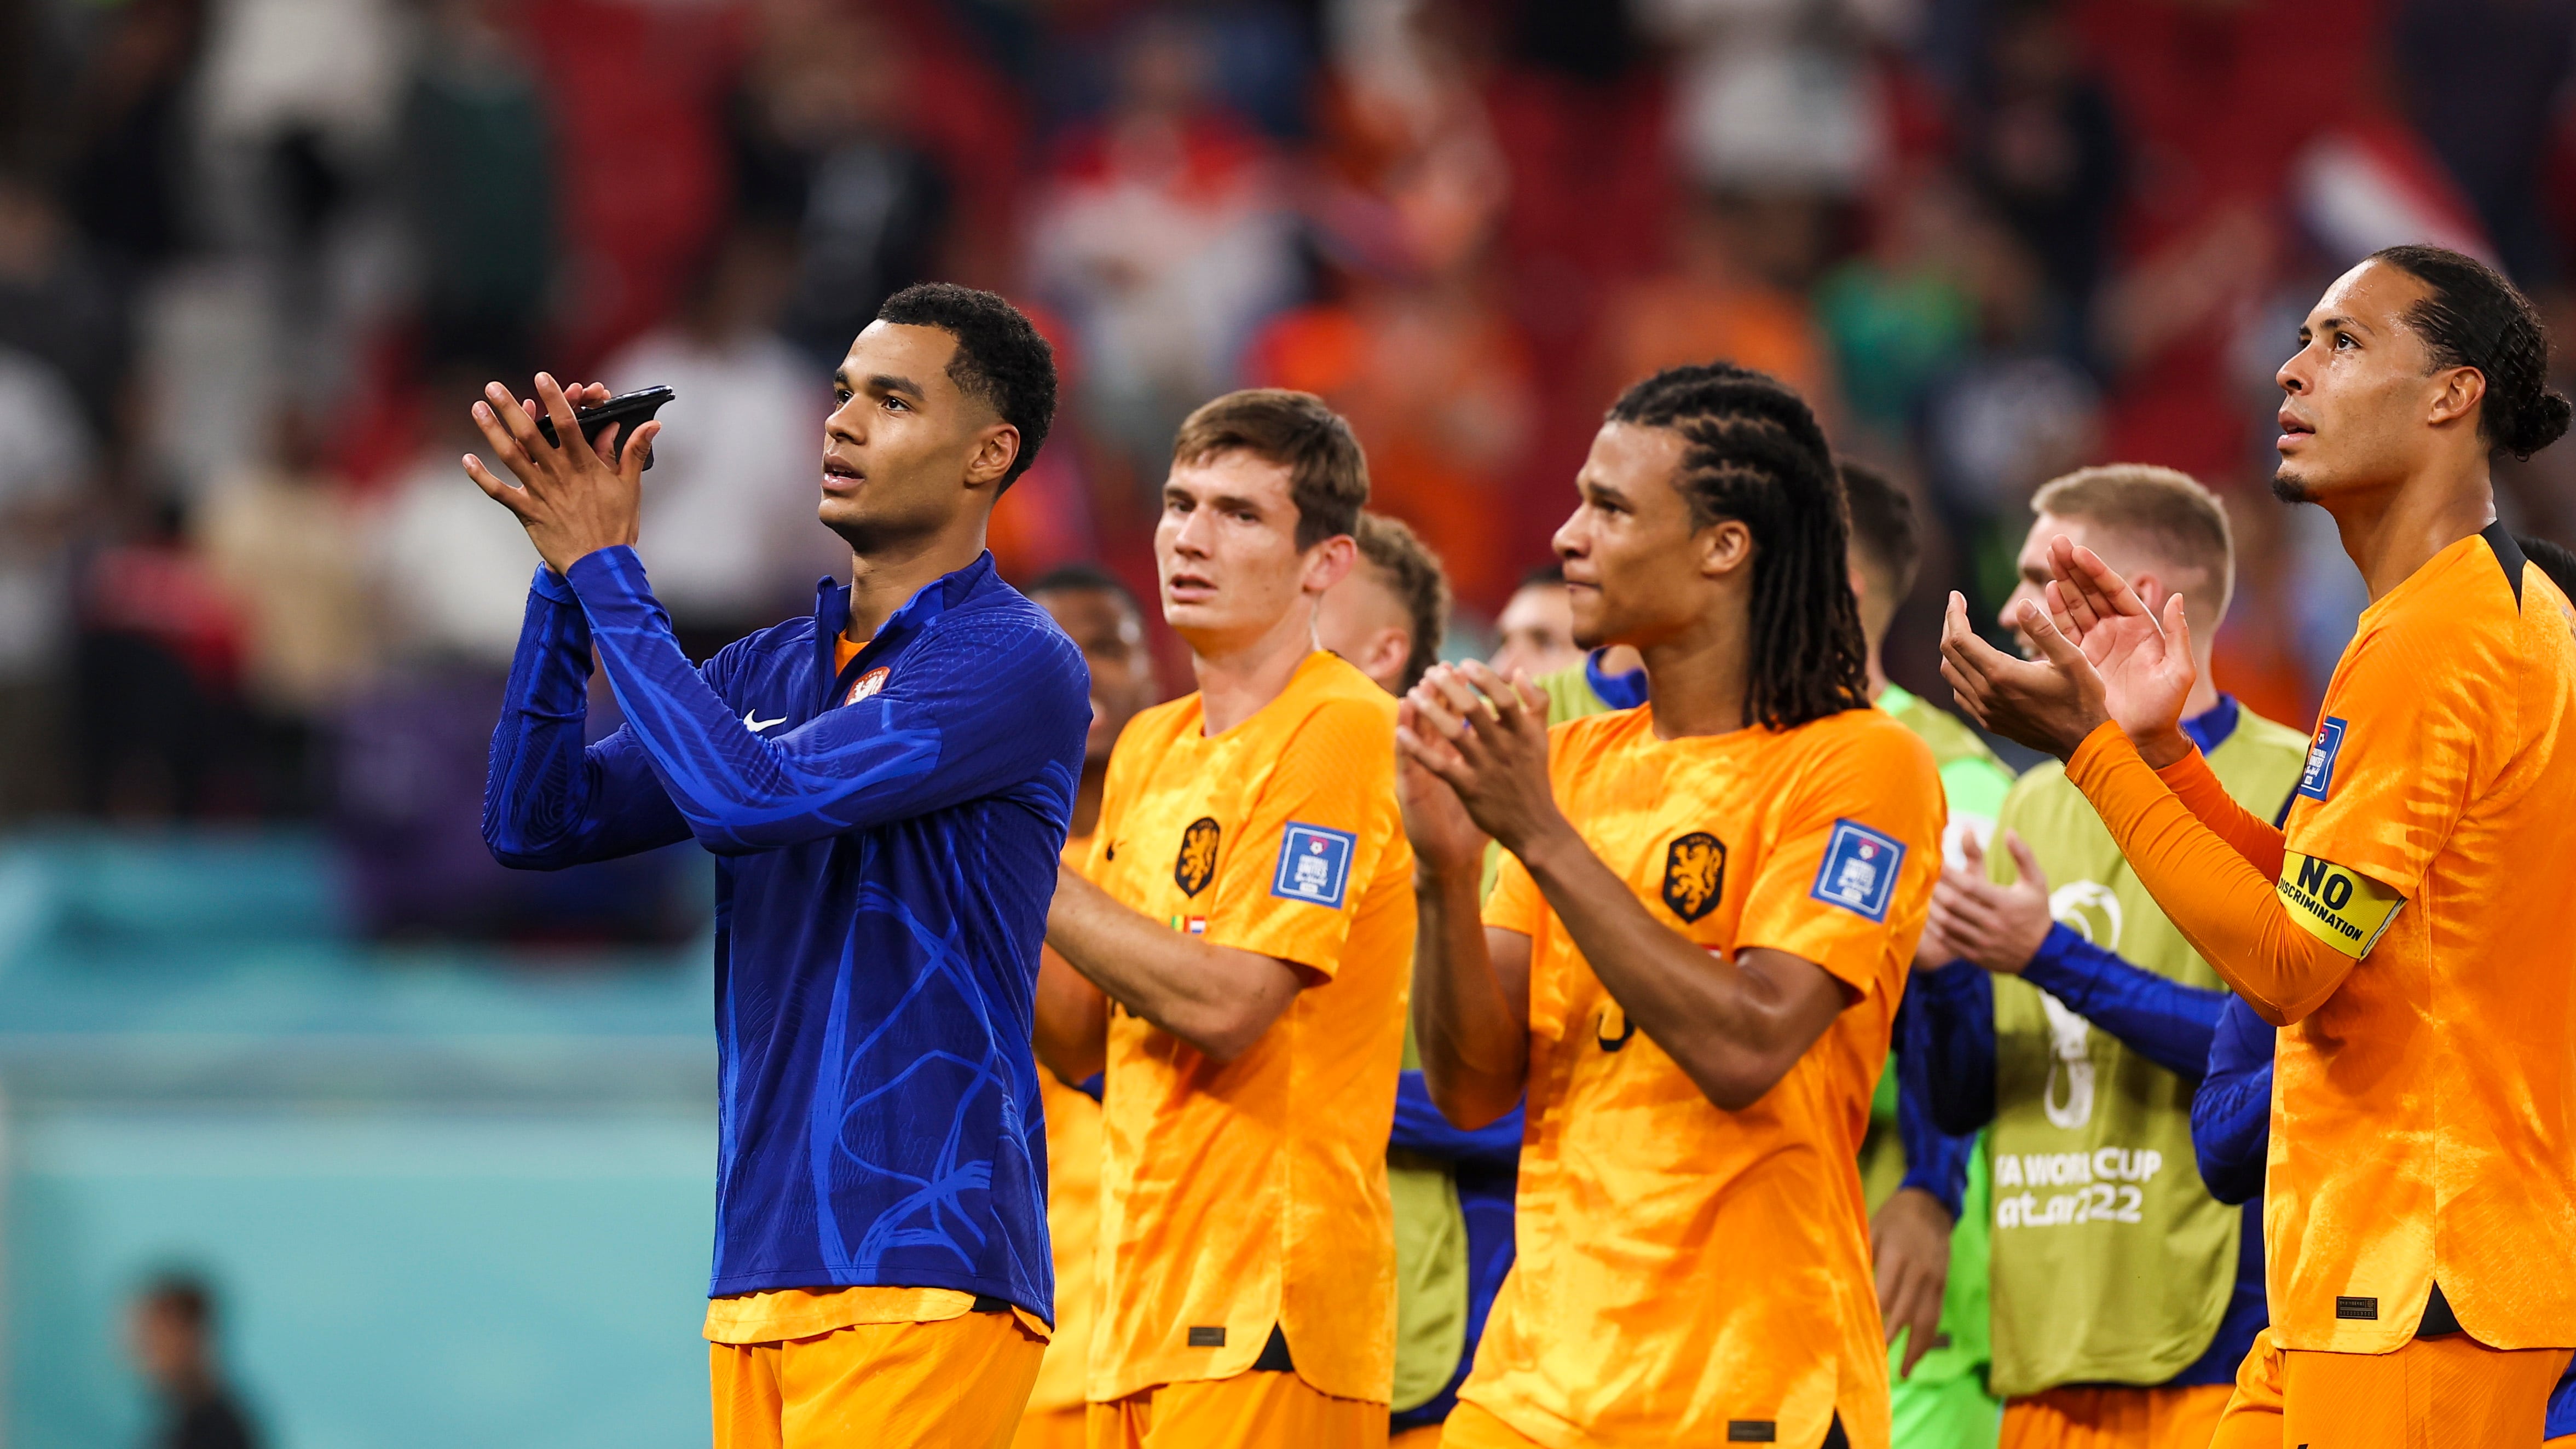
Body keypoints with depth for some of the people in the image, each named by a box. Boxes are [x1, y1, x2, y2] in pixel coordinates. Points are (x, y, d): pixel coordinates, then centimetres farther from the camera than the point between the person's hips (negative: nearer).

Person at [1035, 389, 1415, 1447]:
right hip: (1147, 1301, 8)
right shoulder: (1150, 746, 17)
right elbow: (1080, 1042, 17)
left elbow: (1225, 1006, -18)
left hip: (1269, 1297, -8)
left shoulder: (1340, 733, -9)